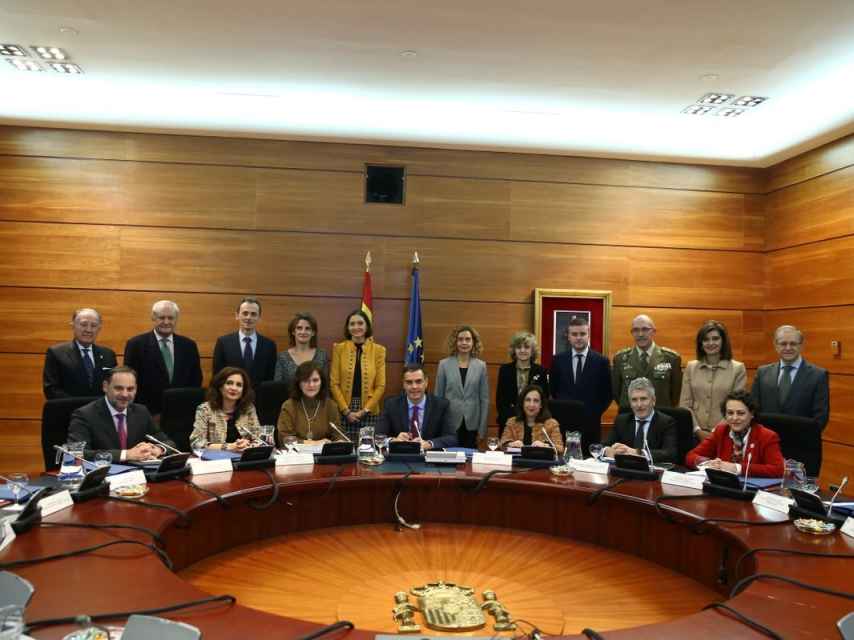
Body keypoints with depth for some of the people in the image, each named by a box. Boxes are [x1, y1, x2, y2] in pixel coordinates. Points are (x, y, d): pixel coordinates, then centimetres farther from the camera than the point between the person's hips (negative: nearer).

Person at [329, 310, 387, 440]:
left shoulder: (378, 350, 3)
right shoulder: (339, 348, 3)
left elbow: (380, 385, 1)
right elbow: (334, 383, 0)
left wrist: (365, 410, -7)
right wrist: (346, 410, -8)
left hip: (369, 412, 0)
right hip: (344, 411, 0)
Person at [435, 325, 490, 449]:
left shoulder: (481, 365, 2)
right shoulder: (444, 364, 1)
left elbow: (484, 399, 3)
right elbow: (438, 396, 4)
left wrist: (482, 428, 0)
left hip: (471, 425, 1)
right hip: (449, 424, -1)